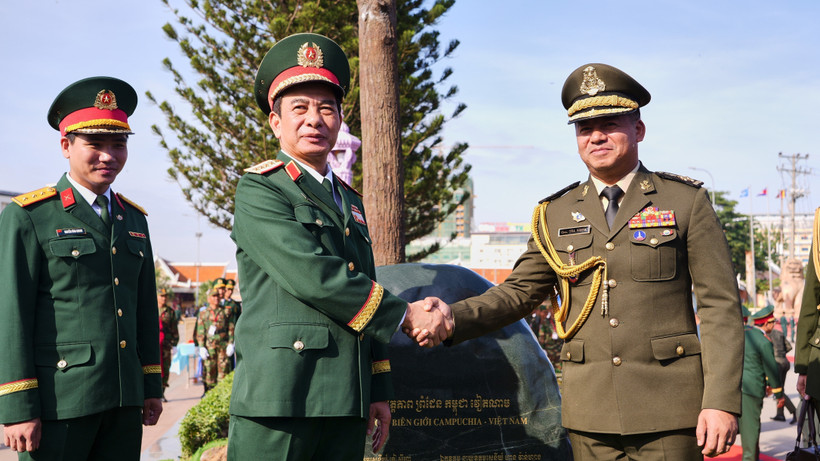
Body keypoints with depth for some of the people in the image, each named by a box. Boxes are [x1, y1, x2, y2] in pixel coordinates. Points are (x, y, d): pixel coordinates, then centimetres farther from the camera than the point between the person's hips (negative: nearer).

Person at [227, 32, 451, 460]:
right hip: (279, 400, -6)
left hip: (346, 407, 7)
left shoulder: (349, 200, 20)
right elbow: (311, 275, -16)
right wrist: (406, 313, -9)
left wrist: (378, 391, 18)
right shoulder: (260, 189, -3)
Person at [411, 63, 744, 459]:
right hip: (590, 414, 2)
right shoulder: (556, 215, 11)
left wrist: (721, 401, -9)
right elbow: (520, 291, 11)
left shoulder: (687, 202, 2)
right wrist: (454, 317, -8)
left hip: (667, 412, -2)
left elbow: (720, 307, -1)